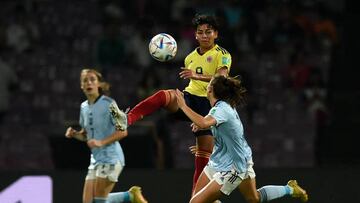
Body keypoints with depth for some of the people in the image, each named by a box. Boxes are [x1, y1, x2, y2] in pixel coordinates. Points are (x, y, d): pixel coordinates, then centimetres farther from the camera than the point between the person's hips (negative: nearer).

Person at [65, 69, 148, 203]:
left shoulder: (108, 104, -11)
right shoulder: (84, 107, 11)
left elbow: (122, 131, -14)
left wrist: (102, 142, -24)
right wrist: (74, 134, 1)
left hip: (111, 158, -8)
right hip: (95, 160, 8)